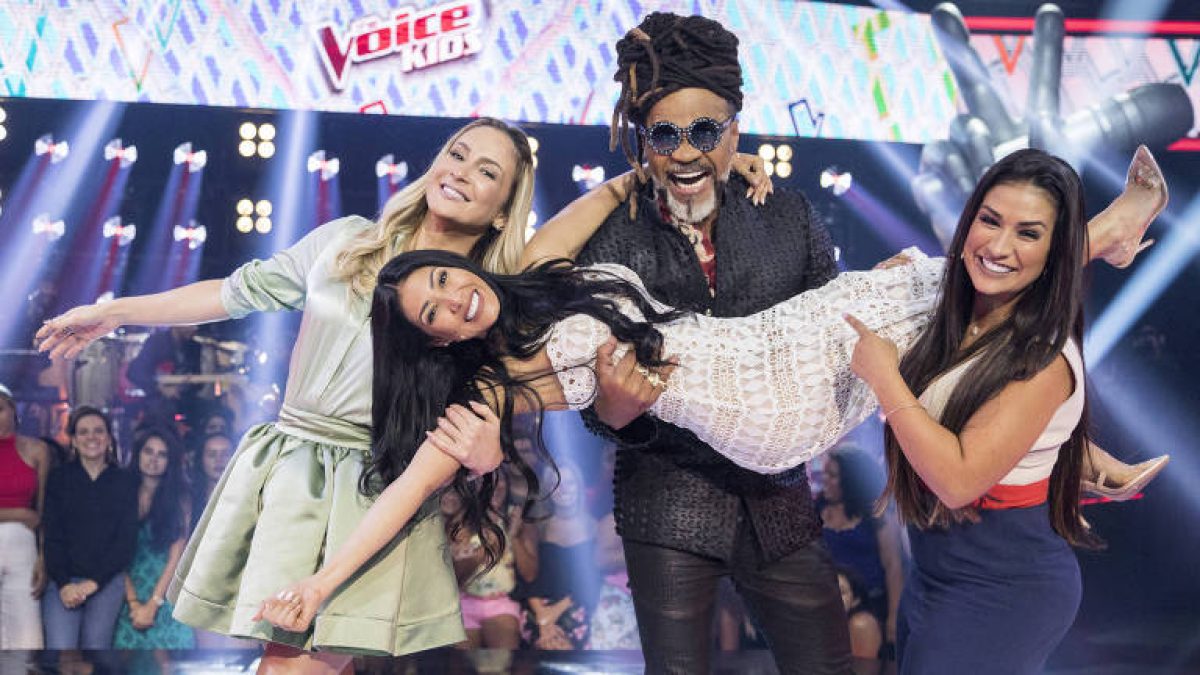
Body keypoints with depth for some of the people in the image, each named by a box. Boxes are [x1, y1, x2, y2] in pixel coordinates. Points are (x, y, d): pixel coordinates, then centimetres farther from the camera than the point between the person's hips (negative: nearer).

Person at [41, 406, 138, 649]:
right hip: (62, 581, 0)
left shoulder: (125, 482, 9)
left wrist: (94, 582, -7)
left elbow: (127, 540, 4)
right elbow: (52, 536, 3)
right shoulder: (59, 478, 9)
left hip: (107, 581, 0)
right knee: (61, 647, -15)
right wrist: (64, 584, -10)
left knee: (96, 645, -5)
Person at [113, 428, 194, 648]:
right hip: (130, 594, 1)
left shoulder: (178, 497, 0)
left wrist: (152, 604, -10)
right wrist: (134, 603, -8)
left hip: (167, 593, -1)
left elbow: (176, 556, -4)